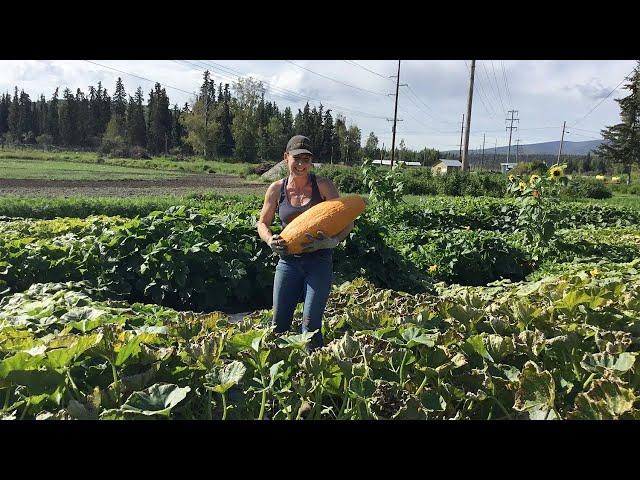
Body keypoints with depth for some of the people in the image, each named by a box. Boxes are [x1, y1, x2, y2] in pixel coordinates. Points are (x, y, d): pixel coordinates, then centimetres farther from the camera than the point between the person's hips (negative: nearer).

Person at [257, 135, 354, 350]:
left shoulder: (323, 186, -6)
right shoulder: (276, 189, 2)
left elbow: (346, 222, -4)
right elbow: (262, 223, 12)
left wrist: (332, 241, -24)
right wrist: (270, 240, -10)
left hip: (319, 261, -3)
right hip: (288, 261, 3)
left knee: (310, 324, -8)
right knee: (279, 323, 7)